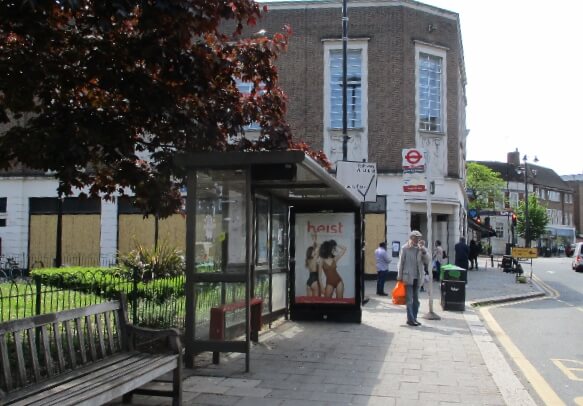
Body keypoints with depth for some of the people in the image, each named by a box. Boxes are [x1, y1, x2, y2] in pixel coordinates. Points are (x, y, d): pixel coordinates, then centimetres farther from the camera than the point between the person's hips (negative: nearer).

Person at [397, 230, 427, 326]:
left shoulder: (420, 249, 10)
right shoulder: (405, 248, -4)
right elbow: (401, 263, -4)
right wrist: (400, 276, -5)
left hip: (417, 278, 6)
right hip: (408, 277, -5)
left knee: (416, 300, 10)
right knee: (409, 300, -4)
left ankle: (414, 318, 19)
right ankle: (410, 319, 0)